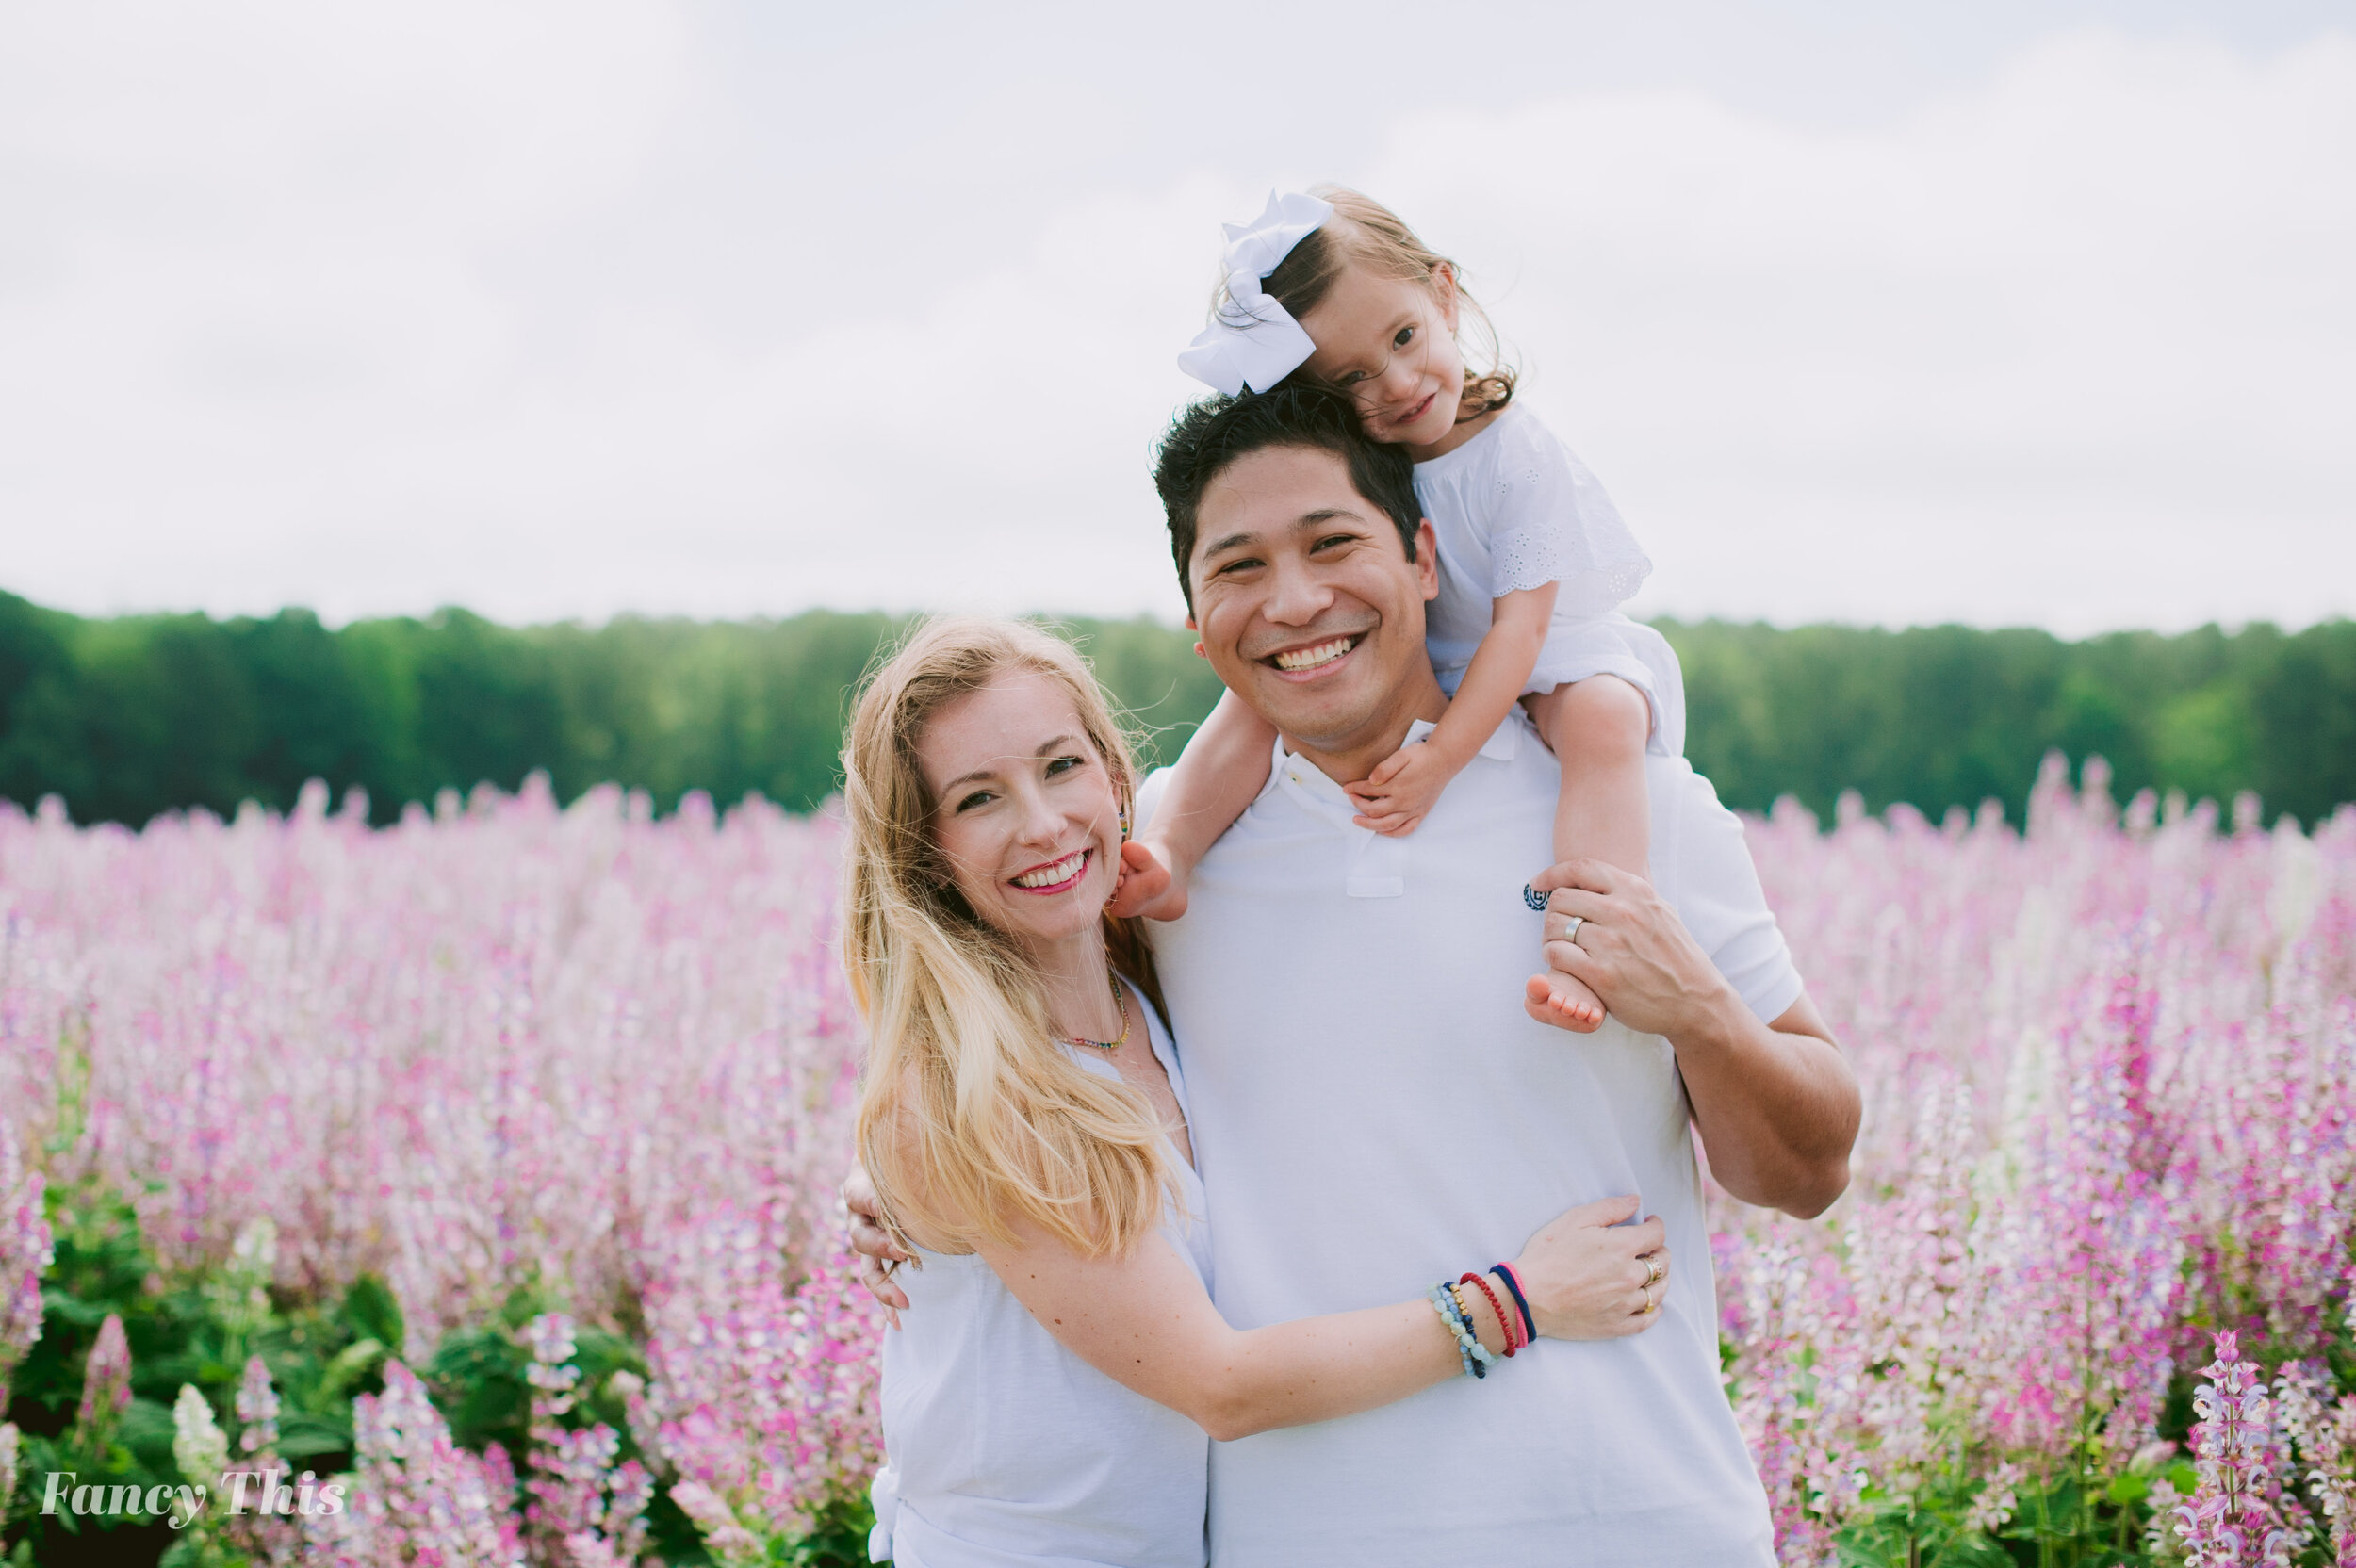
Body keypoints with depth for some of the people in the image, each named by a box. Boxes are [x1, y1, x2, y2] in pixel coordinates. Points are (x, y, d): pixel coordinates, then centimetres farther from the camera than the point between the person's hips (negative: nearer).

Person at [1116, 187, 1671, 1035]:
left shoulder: (1519, 455, -22)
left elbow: (1520, 625, -25)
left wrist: (1439, 757, -34)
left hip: (1552, 655, -5)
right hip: (1410, 663, 5)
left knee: (1602, 720, -37)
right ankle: (1167, 856, -26)